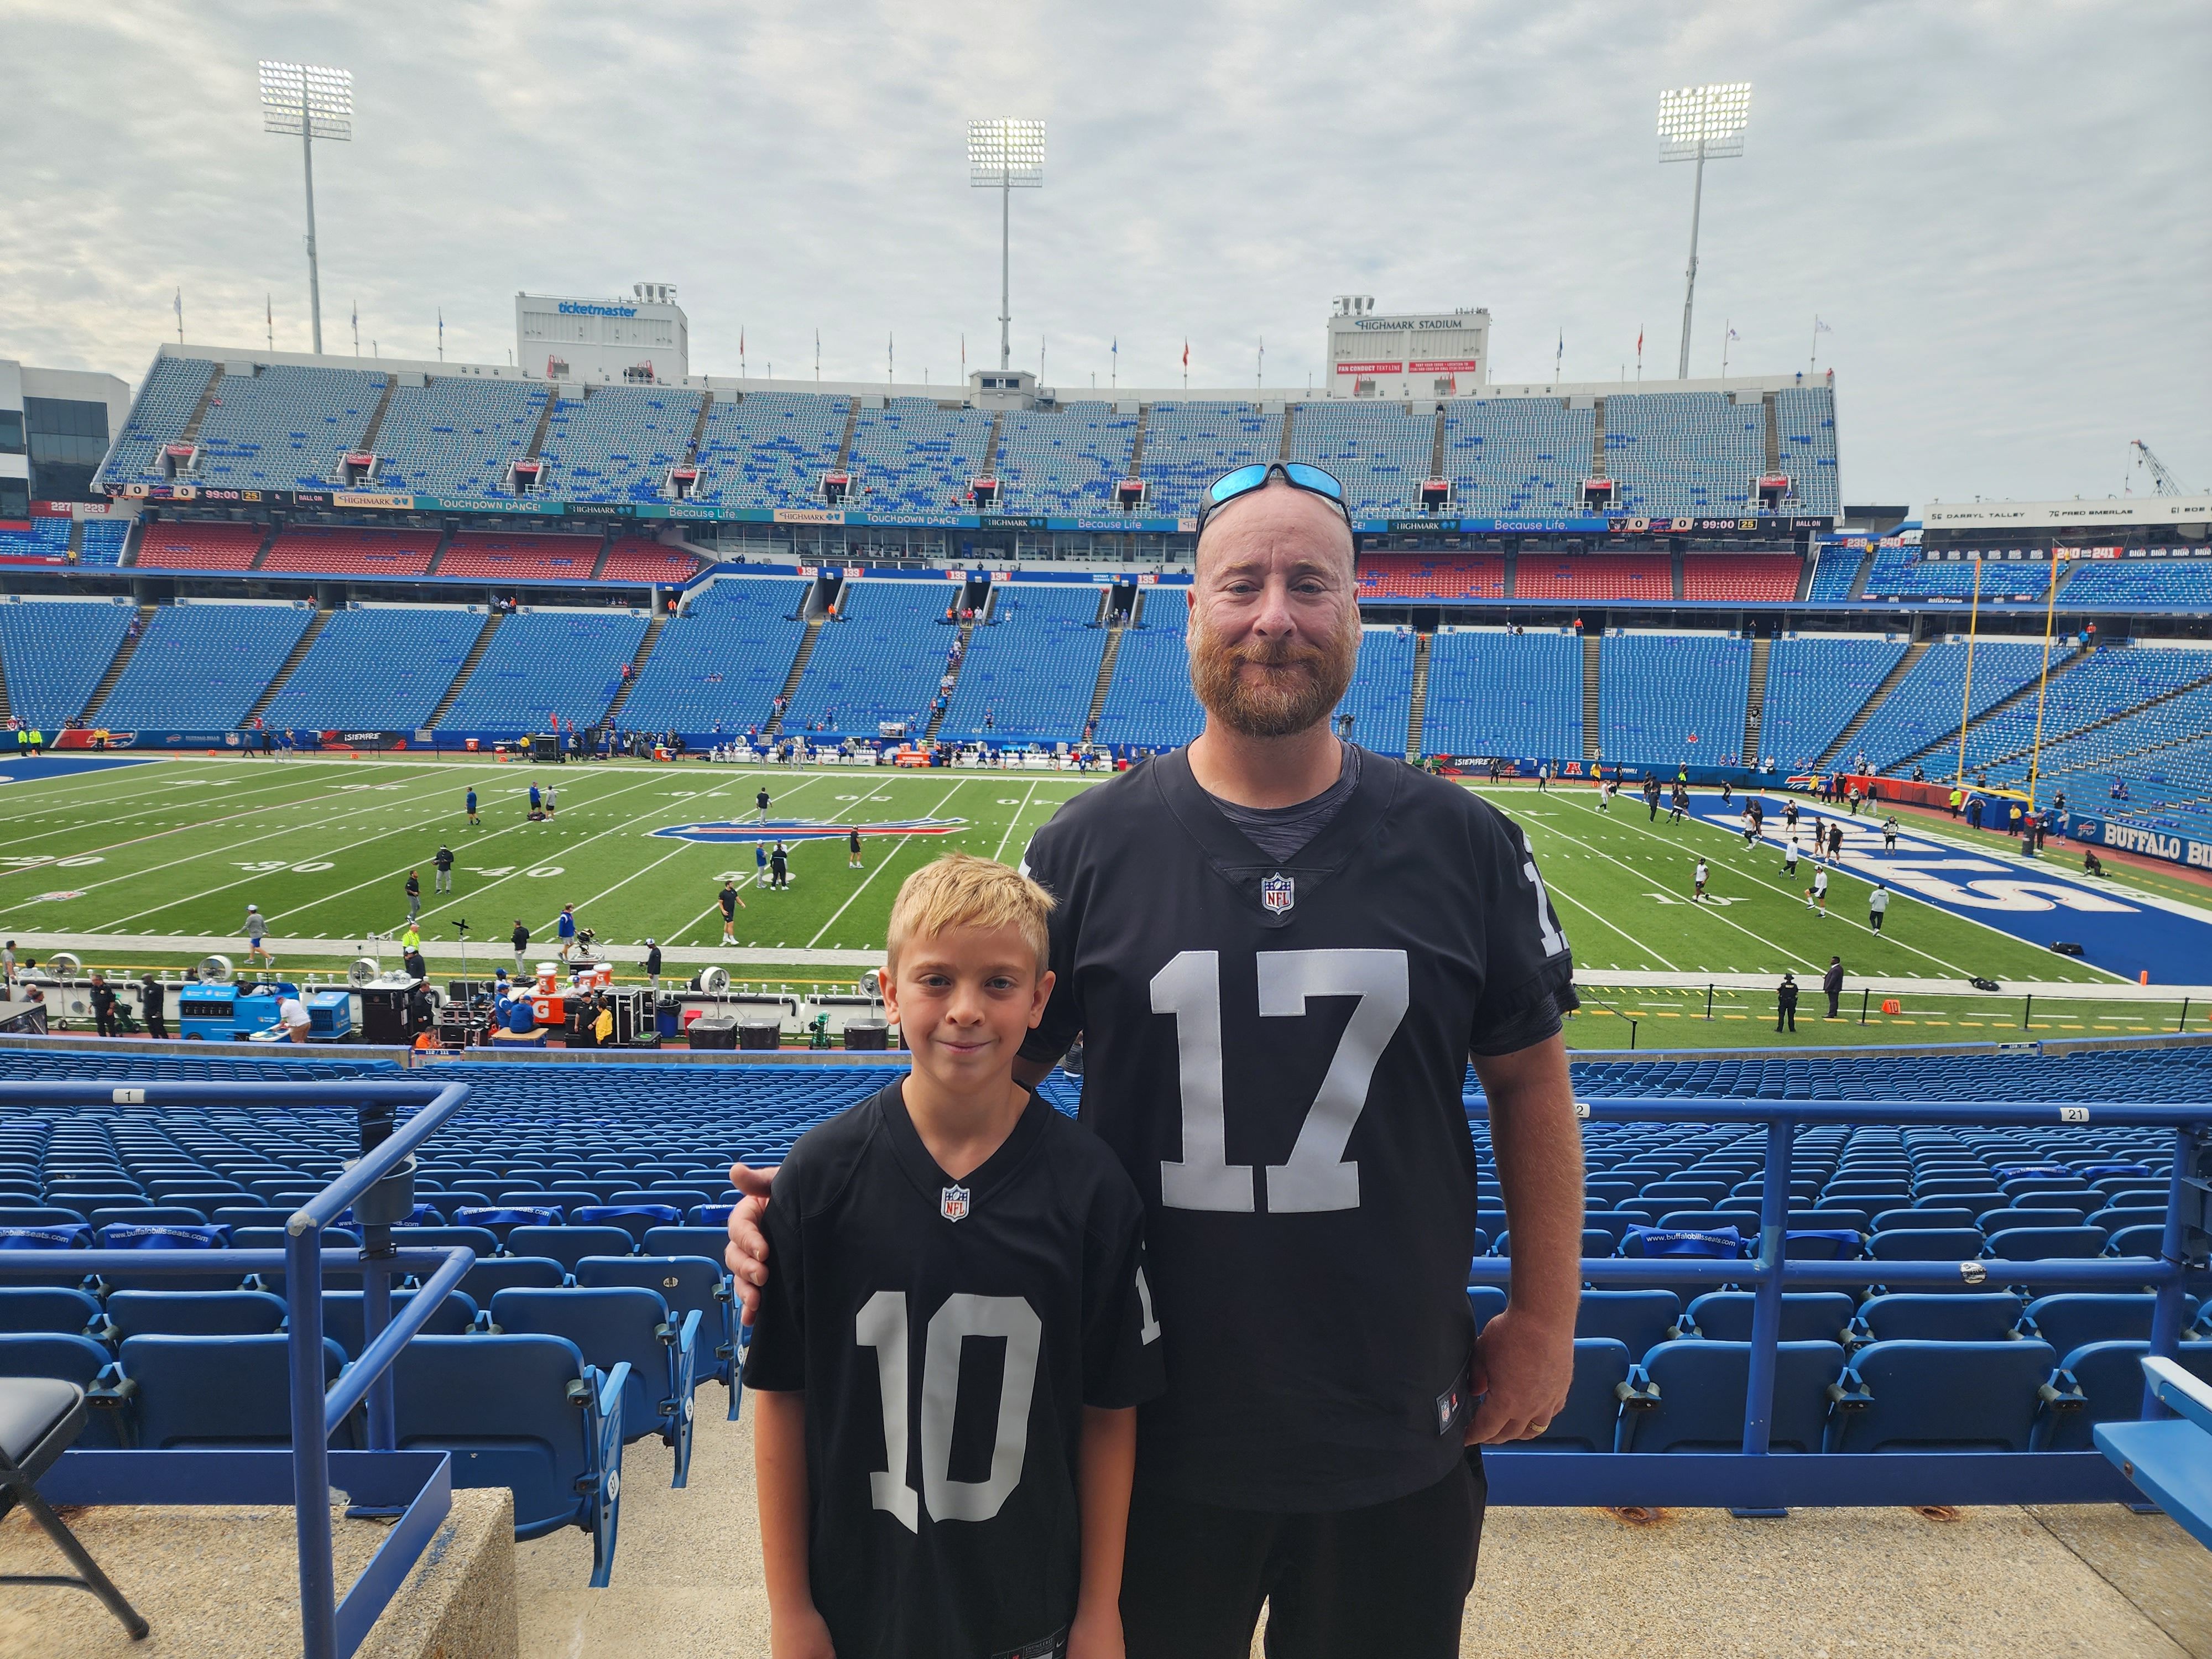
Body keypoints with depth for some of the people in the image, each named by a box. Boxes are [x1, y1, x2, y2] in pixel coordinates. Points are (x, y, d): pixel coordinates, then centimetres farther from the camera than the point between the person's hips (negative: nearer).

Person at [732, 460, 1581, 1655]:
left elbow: (1529, 1080, 4)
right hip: (1157, 1428, 0)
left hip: (1396, 1434, 1)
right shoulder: (1089, 849, -7)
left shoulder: (1463, 844, -4)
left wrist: (1545, 1317, 3)